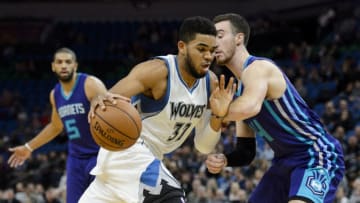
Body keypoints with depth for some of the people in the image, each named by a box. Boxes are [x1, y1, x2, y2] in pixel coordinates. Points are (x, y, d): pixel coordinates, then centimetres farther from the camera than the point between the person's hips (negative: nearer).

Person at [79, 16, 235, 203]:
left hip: (144, 156, 9)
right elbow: (108, 102, -31)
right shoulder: (158, 71, -21)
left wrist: (217, 116, -17)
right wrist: (100, 101, -55)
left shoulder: (211, 82, 0)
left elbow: (204, 146, 2)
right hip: (128, 150, -9)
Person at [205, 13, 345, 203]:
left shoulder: (258, 68, -15)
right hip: (285, 161, 10)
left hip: (317, 157, -10)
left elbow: (249, 108, -38)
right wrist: (223, 160, -6)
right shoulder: (239, 90, 14)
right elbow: (246, 151, 16)